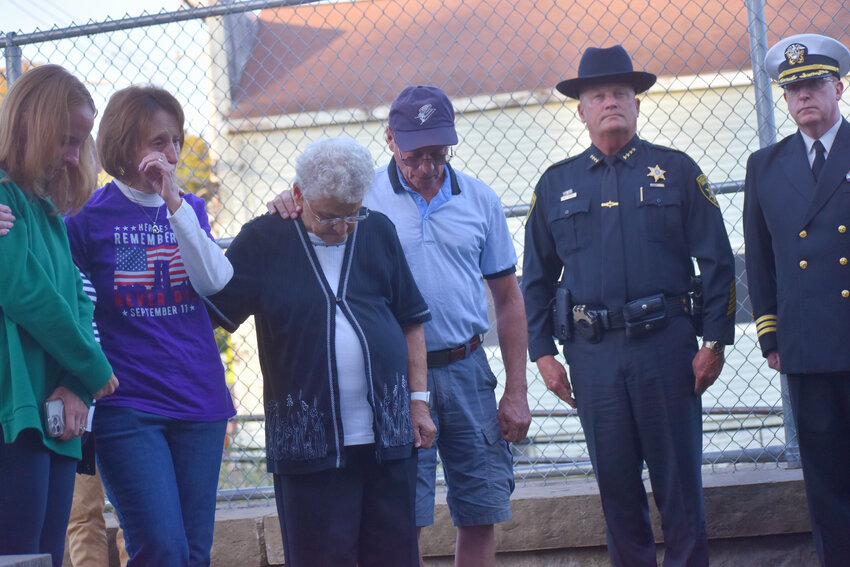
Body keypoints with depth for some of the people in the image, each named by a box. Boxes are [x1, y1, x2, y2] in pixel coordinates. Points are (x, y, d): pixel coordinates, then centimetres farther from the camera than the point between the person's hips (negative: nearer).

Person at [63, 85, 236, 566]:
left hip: (200, 401, 4)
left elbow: (215, 281, -7)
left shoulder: (189, 208, 11)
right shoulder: (90, 214, -2)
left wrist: (174, 202, -12)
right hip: (128, 407, -4)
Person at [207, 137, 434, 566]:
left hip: (389, 434, 3)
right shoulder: (264, 240, -1)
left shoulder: (378, 232, 8)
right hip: (307, 440, -3)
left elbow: (411, 321, 13)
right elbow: (210, 311, -3)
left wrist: (418, 400, 8)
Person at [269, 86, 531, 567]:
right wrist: (290, 208, -25)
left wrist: (517, 391, 6)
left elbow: (508, 298, 11)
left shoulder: (479, 200, 8)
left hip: (467, 370, 3)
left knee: (481, 516, 6)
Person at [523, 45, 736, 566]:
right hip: (593, 352, 2)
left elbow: (717, 262, 3)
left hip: (666, 345, -2)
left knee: (679, 479, 1)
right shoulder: (556, 184, 11)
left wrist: (715, 342, -3)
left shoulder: (676, 171, 5)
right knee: (616, 483, 7)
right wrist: (543, 352, 6)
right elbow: (537, 278, 14)